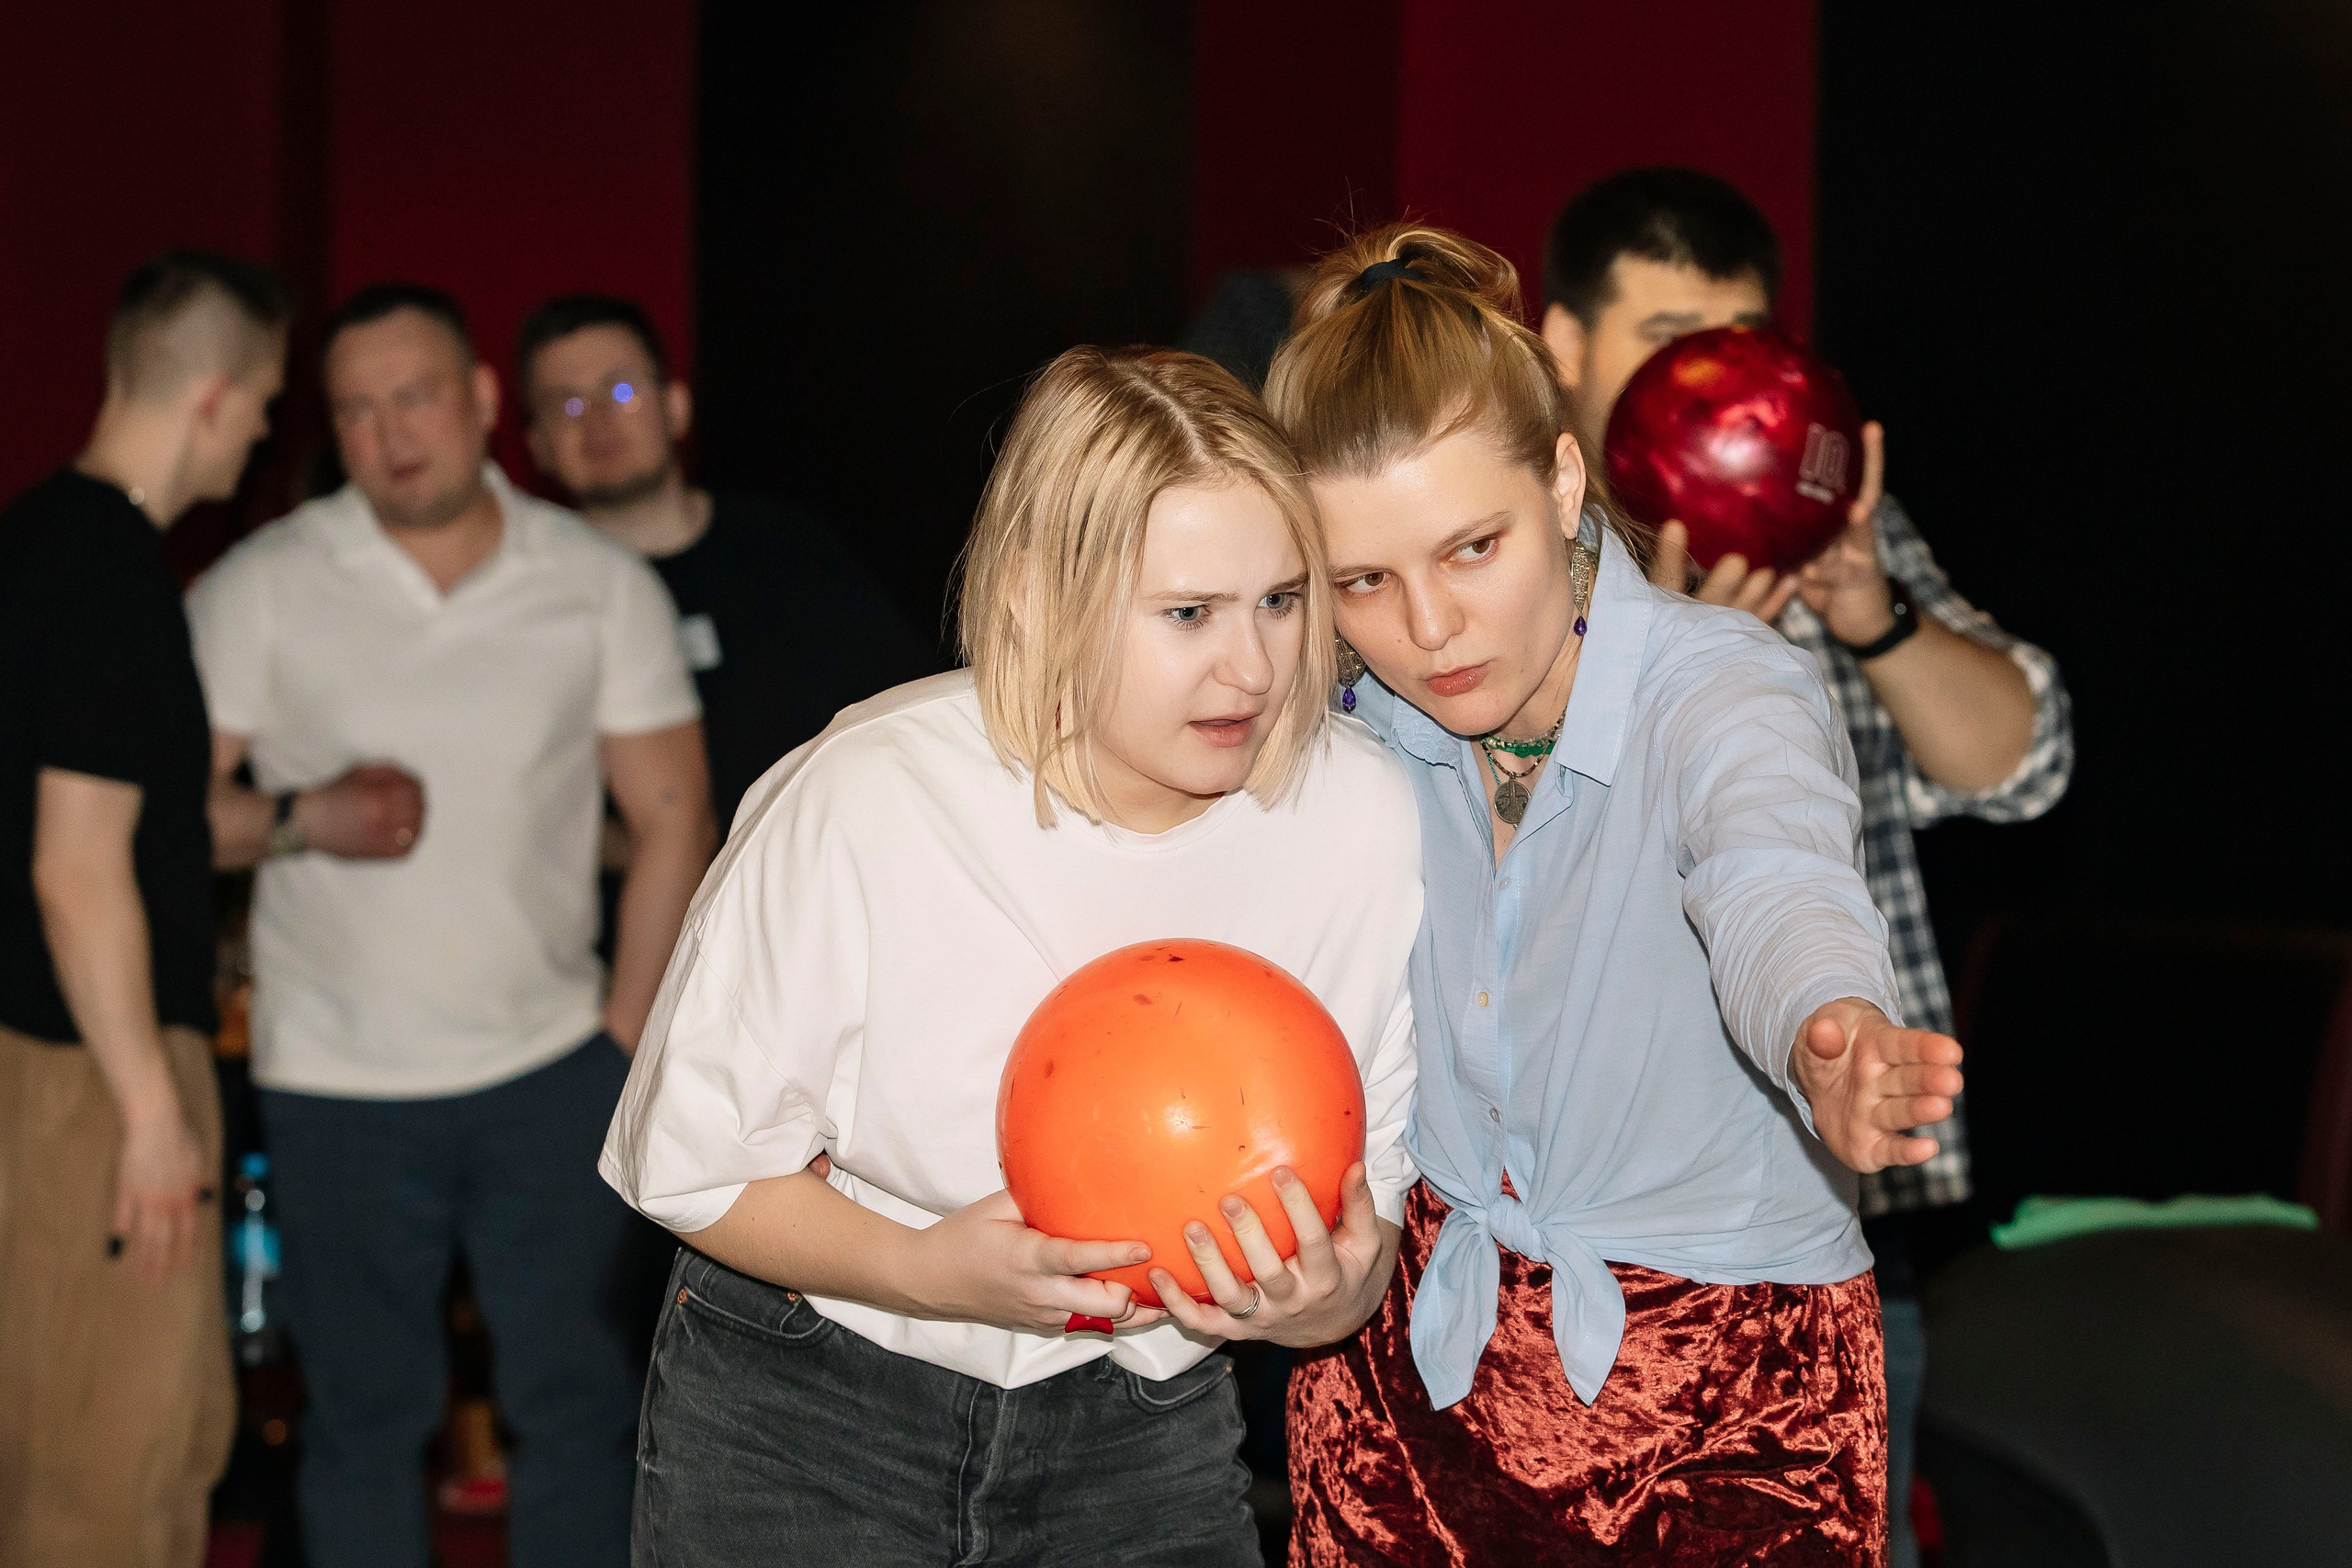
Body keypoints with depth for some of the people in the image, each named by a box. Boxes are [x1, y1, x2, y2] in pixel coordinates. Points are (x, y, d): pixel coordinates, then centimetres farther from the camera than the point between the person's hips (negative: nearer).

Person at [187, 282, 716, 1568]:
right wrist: (303, 819, -20)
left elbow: (672, 813, 3)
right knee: (364, 1414, 8)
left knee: (573, 1399, 7)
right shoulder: (261, 588, -2)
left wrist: (628, 1032, -1)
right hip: (339, 1085, -1)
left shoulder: (602, 586, 1)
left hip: (551, 1072, 1)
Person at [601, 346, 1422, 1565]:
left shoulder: (1366, 816, -14)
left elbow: (1369, 1182, -4)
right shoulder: (860, 807, -23)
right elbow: (690, 1160, -13)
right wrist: (927, 1270, -28)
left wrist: (1329, 1302, -26)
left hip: (1138, 1421, 3)